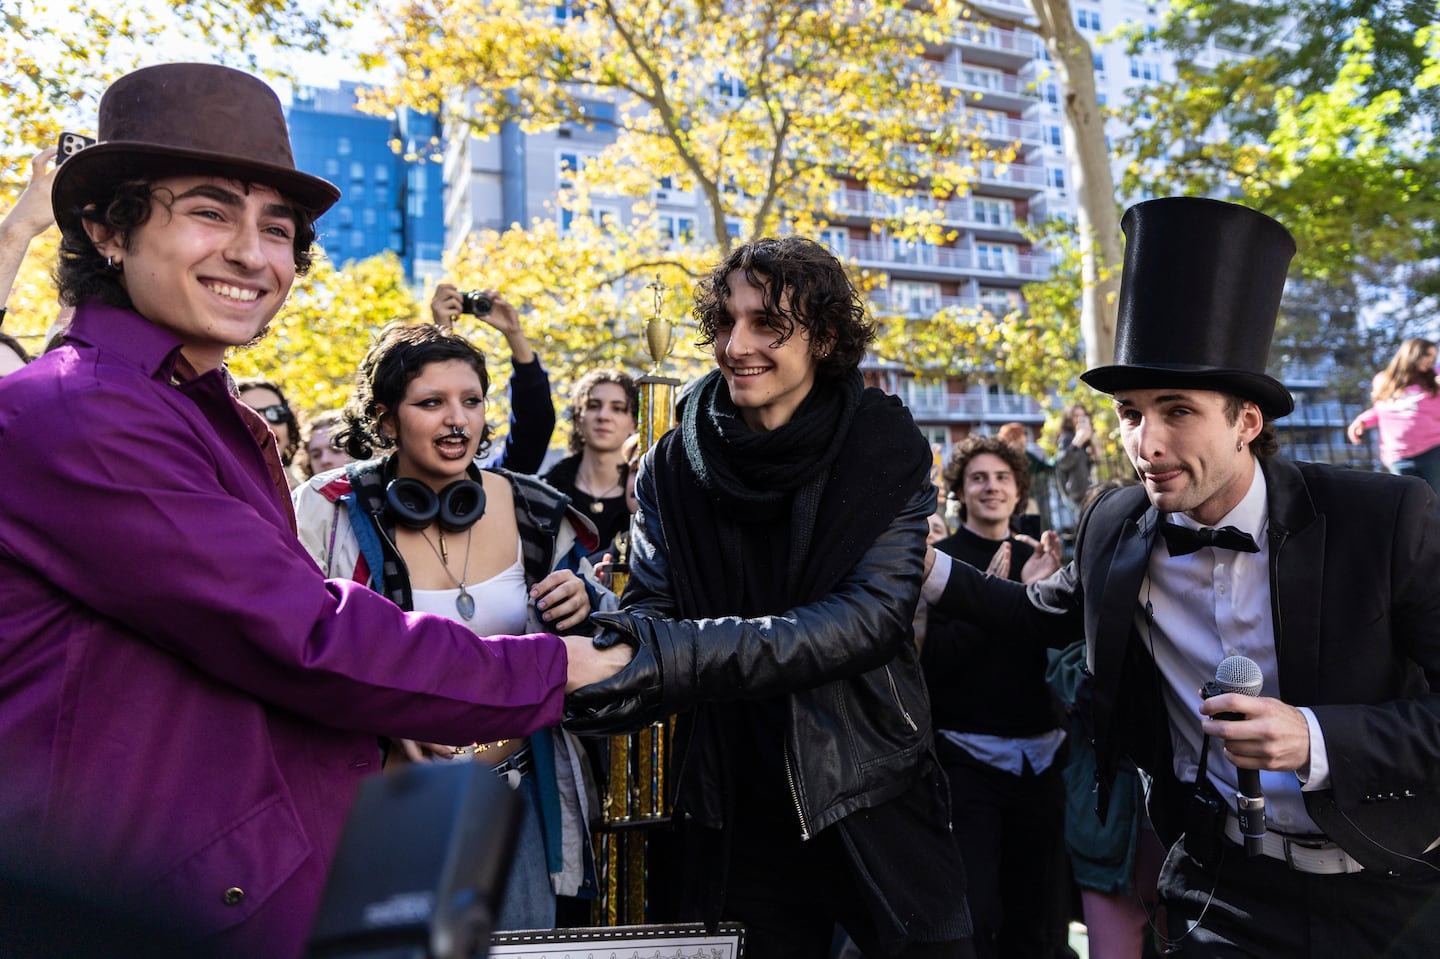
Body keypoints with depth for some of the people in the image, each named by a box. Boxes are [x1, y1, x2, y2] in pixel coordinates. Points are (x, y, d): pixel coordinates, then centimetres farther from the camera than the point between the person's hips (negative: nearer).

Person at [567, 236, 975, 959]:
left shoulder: (885, 447, -9)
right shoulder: (673, 466, -2)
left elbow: (872, 615, -20)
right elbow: (651, 609, -4)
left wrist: (682, 655, -31)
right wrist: (595, 625, -29)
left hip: (875, 808, -1)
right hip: (735, 816, 2)